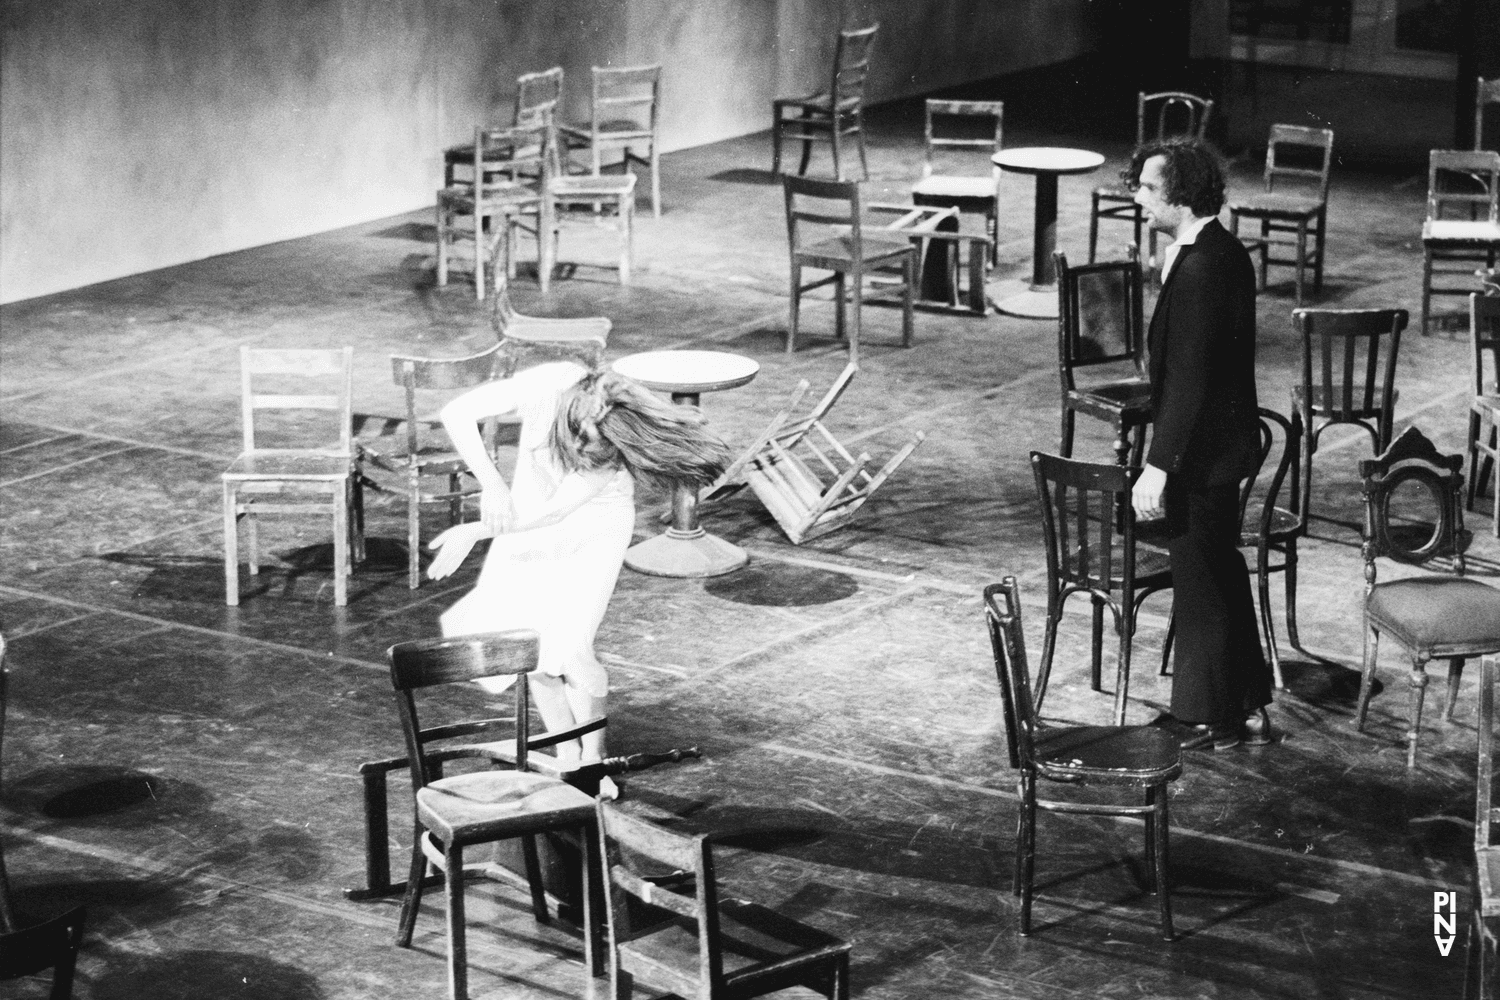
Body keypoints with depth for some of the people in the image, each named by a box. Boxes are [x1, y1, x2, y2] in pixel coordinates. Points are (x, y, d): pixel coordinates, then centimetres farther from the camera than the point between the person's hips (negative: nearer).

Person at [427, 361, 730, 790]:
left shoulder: (611, 453, -35)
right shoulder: (546, 384, -33)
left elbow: (553, 513, -30)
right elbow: (457, 413, -26)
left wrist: (474, 532, -31)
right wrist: (493, 484, -36)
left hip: (594, 525, -3)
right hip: (530, 504, 3)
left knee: (569, 645, -15)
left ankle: (594, 760, 8)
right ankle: (567, 756, 12)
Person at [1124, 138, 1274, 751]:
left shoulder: (1201, 268, -23)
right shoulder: (1224, 253, 8)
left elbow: (1189, 378, -26)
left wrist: (1158, 466, -25)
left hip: (1202, 453, -10)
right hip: (1222, 445, 10)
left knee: (1201, 588, 2)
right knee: (1224, 579, 19)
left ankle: (1213, 723, 14)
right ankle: (1248, 710, 29)